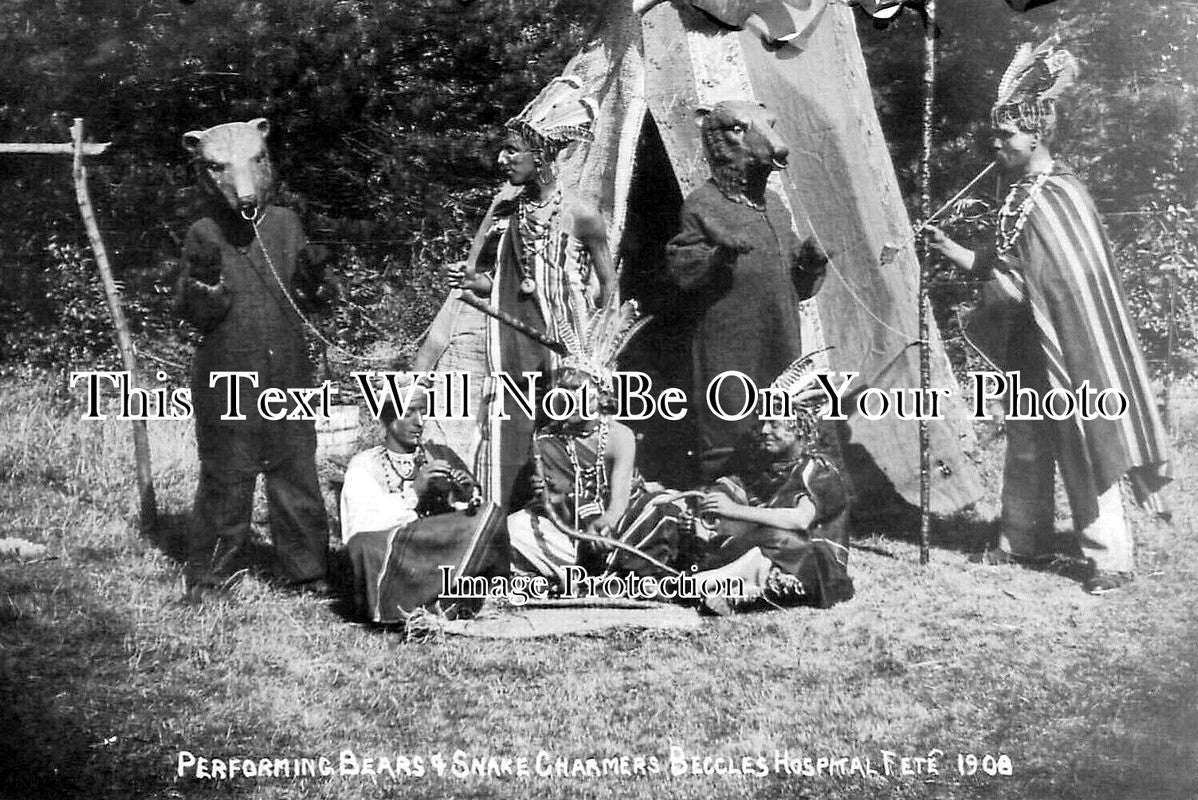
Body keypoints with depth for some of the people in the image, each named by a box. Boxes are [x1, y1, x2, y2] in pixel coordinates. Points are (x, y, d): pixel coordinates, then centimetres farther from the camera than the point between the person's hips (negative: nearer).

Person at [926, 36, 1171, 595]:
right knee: (1026, 444, 16)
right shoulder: (1020, 195, 9)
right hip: (1028, 347, 9)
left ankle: (1110, 558, 5)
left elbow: (1076, 282, -21)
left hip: (1066, 348, -9)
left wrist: (1011, 287, -16)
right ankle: (1024, 540, 29)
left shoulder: (1058, 196, -18)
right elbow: (1003, 269, 15)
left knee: (1081, 446, -3)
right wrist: (947, 247, 9)